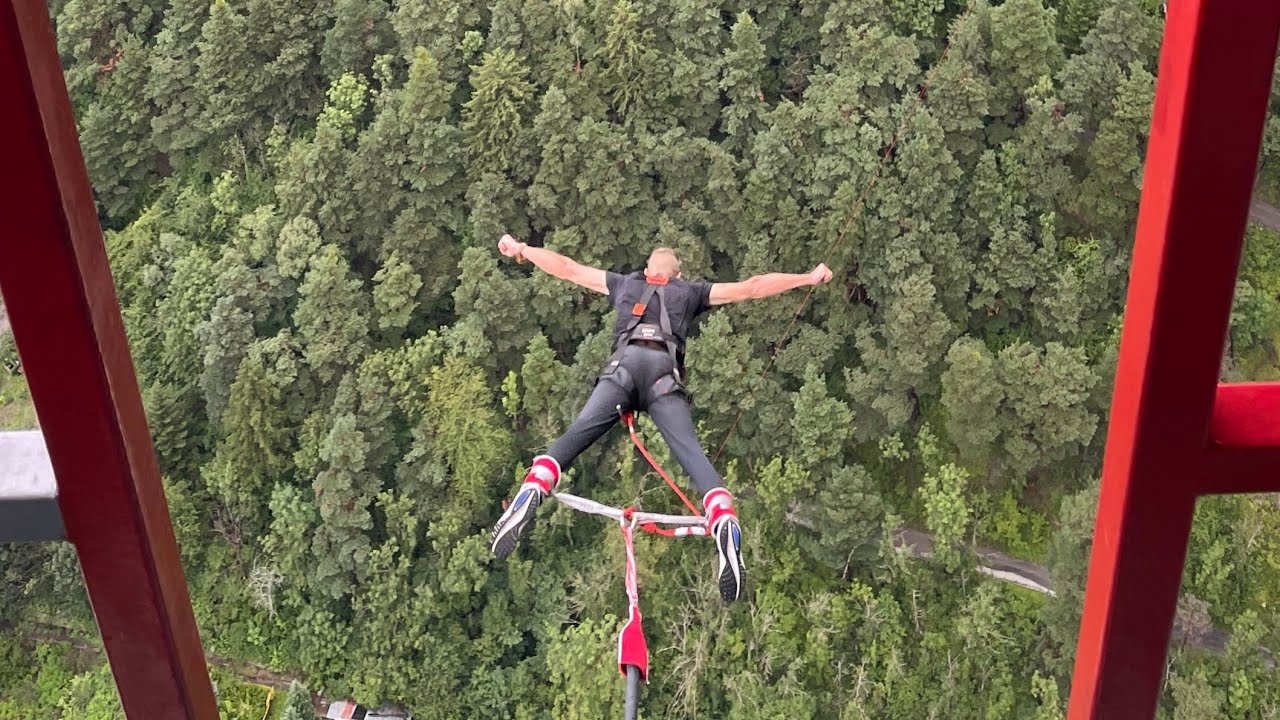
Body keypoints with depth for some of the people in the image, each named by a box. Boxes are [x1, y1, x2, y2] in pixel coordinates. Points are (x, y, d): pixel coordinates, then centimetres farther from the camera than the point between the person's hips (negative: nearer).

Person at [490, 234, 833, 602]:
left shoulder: (625, 283, 35)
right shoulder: (690, 291, 32)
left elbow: (567, 268, 41)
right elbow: (750, 288, 31)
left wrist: (520, 249, 54)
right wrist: (808, 278, 40)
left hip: (624, 364, 0)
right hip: (664, 371, 0)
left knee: (575, 435, -12)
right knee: (690, 451, -13)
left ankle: (532, 489, -38)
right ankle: (724, 523, -36)